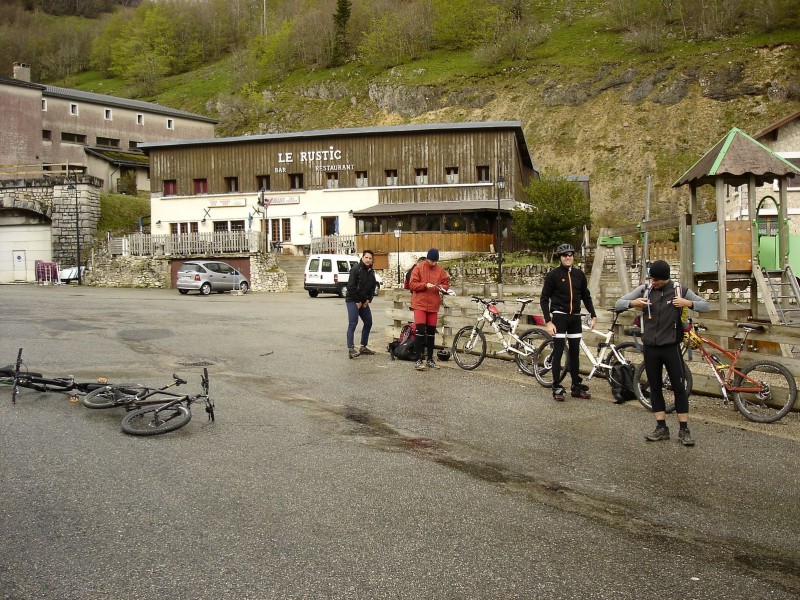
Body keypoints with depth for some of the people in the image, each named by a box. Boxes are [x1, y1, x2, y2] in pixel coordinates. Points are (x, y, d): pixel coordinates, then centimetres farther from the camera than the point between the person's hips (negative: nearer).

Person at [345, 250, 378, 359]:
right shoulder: (356, 269, -12)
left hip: (364, 302, 8)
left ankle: (363, 347, 22)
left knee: (368, 323, 11)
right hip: (353, 301, -8)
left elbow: (372, 287, 16)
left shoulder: (371, 272, 10)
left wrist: (368, 300, 1)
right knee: (352, 324, -13)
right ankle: (351, 349, -16)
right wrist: (357, 301, -15)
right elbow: (351, 287, -18)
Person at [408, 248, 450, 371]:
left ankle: (430, 359, 18)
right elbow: (412, 284, -8)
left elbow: (446, 283, 12)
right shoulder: (418, 268, -4)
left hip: (433, 305, 4)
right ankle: (419, 360, -6)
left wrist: (442, 287, -11)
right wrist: (425, 285, -21)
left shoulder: (440, 270, 6)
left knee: (431, 332, 9)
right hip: (420, 304, -4)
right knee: (420, 331, -11)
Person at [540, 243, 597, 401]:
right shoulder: (553, 275, -6)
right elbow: (544, 299, -6)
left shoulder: (579, 274, 6)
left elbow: (586, 296, 15)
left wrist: (593, 315, 8)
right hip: (559, 316, -4)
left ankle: (576, 386, 19)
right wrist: (548, 322, -13)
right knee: (558, 352, -3)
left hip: (575, 317, 4)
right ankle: (557, 388, 4)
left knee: (575, 352, 10)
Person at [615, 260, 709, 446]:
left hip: (671, 347, -2)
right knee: (655, 387, 7)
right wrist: (632, 303, -20)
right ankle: (661, 428, 15)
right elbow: (618, 303, 2)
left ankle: (684, 430, 6)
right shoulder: (644, 289, 0)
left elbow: (705, 306, -1)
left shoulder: (680, 290, -3)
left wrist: (689, 303, -20)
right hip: (650, 347, 2)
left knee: (679, 387, -2)